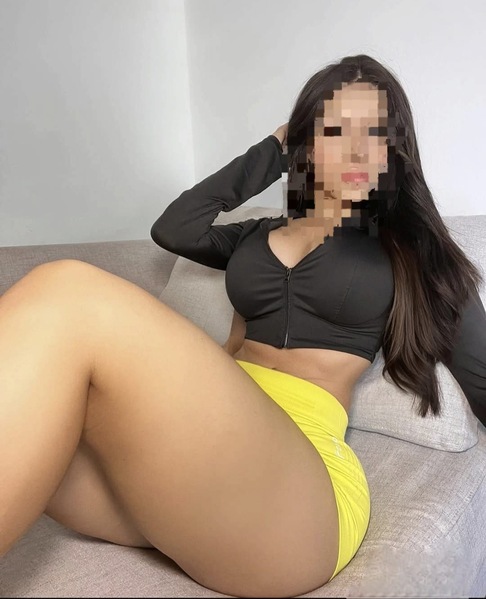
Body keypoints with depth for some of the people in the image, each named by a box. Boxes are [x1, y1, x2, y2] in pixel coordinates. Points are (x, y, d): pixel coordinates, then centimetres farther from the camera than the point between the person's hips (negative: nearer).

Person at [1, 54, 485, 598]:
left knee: (70, 296, -27)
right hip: (185, 446, 4)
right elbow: (173, 229, 8)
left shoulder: (412, 252, 16)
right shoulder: (256, 237, 25)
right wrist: (271, 152, 18)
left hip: (296, 482, -3)